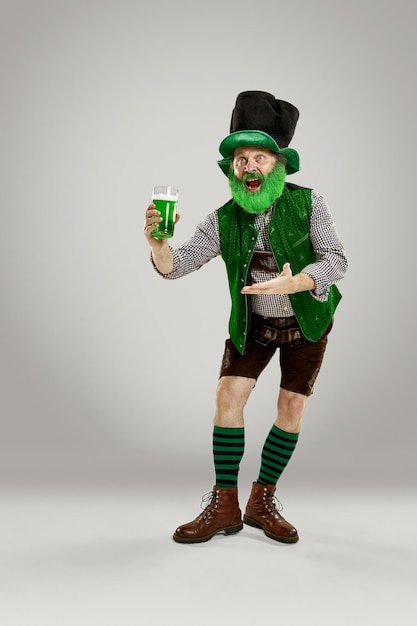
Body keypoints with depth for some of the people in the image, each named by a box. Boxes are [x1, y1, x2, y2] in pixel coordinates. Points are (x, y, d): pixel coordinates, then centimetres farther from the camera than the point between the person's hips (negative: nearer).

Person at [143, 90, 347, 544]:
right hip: (252, 324, 1)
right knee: (228, 396, -10)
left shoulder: (309, 204, -19)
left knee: (292, 407, 1)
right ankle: (224, 506, -2)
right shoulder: (223, 221, -14)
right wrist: (157, 241, -42)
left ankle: (262, 502, 15)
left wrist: (292, 282, -45)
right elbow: (174, 266, -18)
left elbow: (335, 261, -25)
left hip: (307, 321, -1)